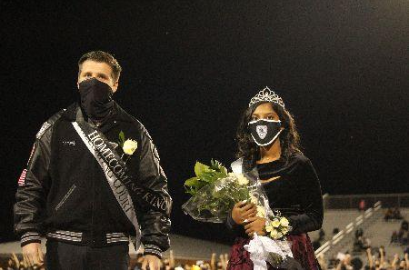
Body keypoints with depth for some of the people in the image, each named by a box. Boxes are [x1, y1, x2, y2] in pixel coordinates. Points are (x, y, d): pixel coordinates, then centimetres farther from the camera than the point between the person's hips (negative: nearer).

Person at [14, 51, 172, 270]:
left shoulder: (135, 132, 7)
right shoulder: (55, 128, 7)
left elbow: (156, 192, 7)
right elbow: (30, 184, 7)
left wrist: (154, 248, 0)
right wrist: (29, 235, -3)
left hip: (113, 249, 0)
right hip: (64, 246, 0)